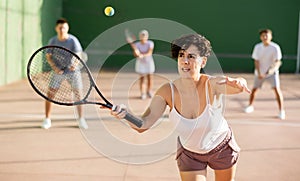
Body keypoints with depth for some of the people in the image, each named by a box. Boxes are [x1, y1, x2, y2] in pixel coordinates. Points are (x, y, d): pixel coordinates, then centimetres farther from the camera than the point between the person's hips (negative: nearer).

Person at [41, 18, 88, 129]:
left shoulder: (73, 40, -13)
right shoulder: (53, 41, -5)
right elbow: (48, 56, 0)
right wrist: (55, 67, -16)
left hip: (72, 71, -1)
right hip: (58, 71, 2)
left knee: (78, 94, -5)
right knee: (50, 94, -5)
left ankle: (81, 120, 9)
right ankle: (47, 120, 8)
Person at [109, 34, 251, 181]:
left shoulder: (213, 84, -28)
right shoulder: (168, 92, -24)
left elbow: (238, 87, -49)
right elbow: (143, 125, -32)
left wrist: (239, 83, -73)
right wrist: (125, 114, -53)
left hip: (223, 149, 0)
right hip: (189, 154, 0)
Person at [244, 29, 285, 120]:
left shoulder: (275, 47, -18)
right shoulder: (257, 47, -10)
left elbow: (278, 62, -19)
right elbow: (256, 61, -8)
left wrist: (272, 69, -38)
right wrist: (259, 73, -19)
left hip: (272, 72, -2)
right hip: (260, 72, 3)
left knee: (276, 89, -17)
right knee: (254, 89, 7)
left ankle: (281, 111, -9)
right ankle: (250, 105, 33)